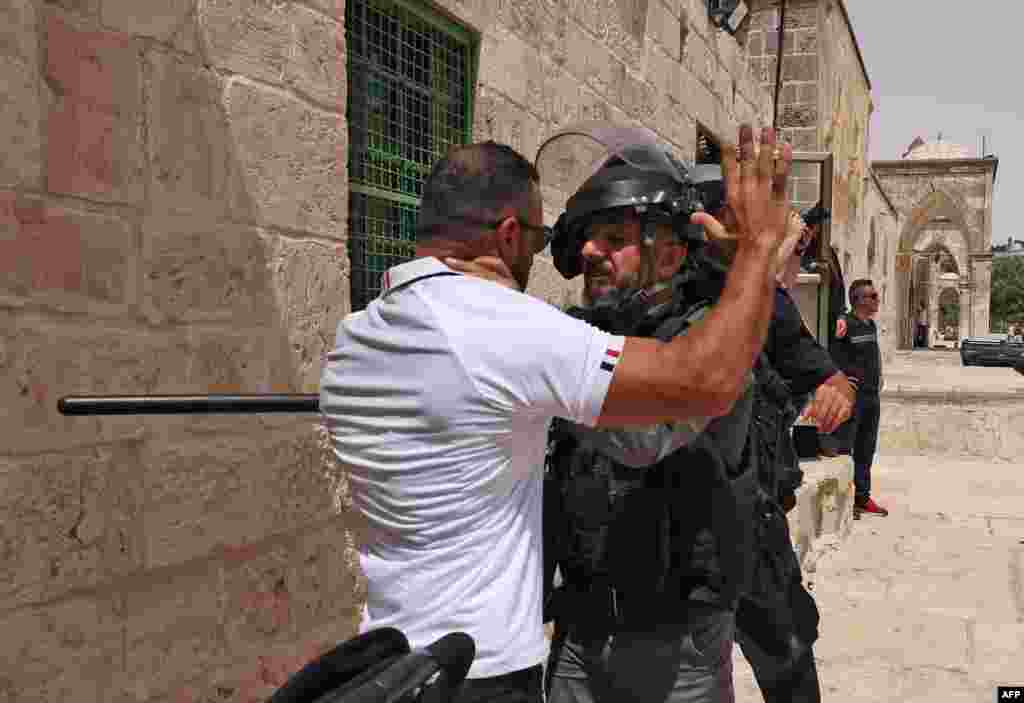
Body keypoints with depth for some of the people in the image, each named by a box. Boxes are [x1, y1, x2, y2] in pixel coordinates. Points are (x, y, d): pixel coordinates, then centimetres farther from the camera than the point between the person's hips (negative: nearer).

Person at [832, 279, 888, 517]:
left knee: (866, 449, 14)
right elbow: (830, 354, -20)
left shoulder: (872, 325, 14)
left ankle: (862, 497, 24)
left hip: (872, 395, 9)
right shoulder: (845, 324, -14)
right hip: (852, 395, -9)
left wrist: (878, 379, 19)